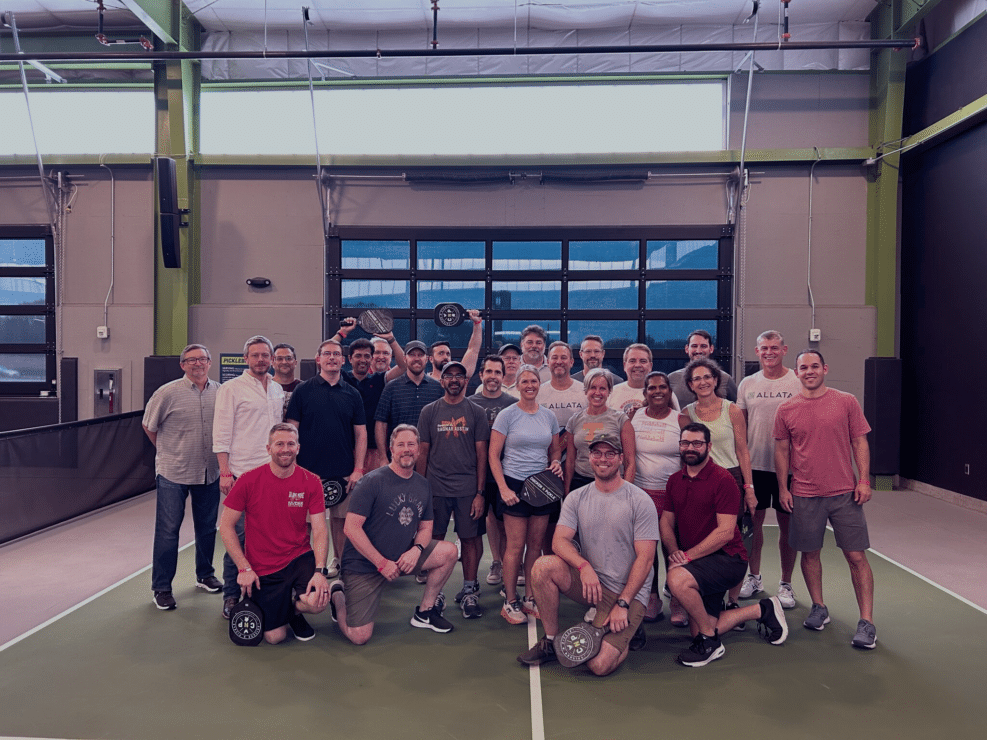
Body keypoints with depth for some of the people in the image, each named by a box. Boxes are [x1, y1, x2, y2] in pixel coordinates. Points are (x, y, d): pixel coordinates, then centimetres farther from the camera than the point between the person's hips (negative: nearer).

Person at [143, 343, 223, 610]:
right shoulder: (168, 393, -9)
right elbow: (148, 425, 4)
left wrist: (220, 457, 9)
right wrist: (167, 451, 8)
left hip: (209, 472, 4)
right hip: (173, 473, -3)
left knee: (207, 527, 15)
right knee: (167, 530, 1)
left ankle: (205, 575, 33)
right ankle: (161, 588, 13)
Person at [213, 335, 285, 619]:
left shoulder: (278, 389, 15)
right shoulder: (231, 388, -2)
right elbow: (221, 433, -6)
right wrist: (225, 472, -12)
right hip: (242, 473, -5)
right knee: (238, 534, -2)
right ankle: (231, 595, 11)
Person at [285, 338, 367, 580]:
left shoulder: (352, 394, 7)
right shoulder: (303, 390, 1)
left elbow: (360, 433, 6)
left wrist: (358, 469, -2)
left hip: (344, 473, 2)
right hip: (308, 469, -2)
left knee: (341, 519, 10)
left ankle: (339, 562, 25)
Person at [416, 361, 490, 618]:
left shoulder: (476, 413, 4)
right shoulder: (429, 411, 6)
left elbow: (481, 454, 3)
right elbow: (423, 452, 8)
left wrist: (480, 492, -3)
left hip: (468, 488, 0)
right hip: (435, 488, 1)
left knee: (469, 539, 2)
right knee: (434, 540, 6)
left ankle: (469, 592, 15)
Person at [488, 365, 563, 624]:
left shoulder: (549, 416, 8)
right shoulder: (507, 415, -4)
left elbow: (555, 449, 20)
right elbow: (493, 456, -5)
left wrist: (556, 463, -3)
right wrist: (503, 488, -13)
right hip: (515, 485, -4)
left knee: (536, 544, 9)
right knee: (516, 546, -2)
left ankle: (530, 598, 21)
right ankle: (510, 602, 9)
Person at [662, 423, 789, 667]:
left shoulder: (722, 480, -13)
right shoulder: (674, 480, 9)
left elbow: (725, 532, -19)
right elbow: (667, 522, 10)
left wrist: (688, 555, -22)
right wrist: (674, 551, -9)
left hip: (728, 558, -8)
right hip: (698, 565, 8)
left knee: (677, 579, -34)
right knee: (699, 632, 4)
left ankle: (710, 642, -10)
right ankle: (761, 610, 25)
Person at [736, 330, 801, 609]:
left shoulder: (798, 382, -1)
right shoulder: (747, 384, 7)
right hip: (754, 464, 2)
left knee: (787, 523, 6)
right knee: (753, 521, 9)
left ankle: (785, 583, 19)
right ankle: (754, 577, 25)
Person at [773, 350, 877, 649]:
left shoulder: (846, 402, 1)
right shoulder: (787, 410, 2)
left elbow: (859, 443, 4)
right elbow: (782, 451, 8)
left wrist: (864, 480, -4)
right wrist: (783, 488, 4)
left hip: (844, 493, -1)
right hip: (804, 495, 1)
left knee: (856, 556, 0)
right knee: (810, 553, 10)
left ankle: (866, 622, 9)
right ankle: (819, 608, 28)